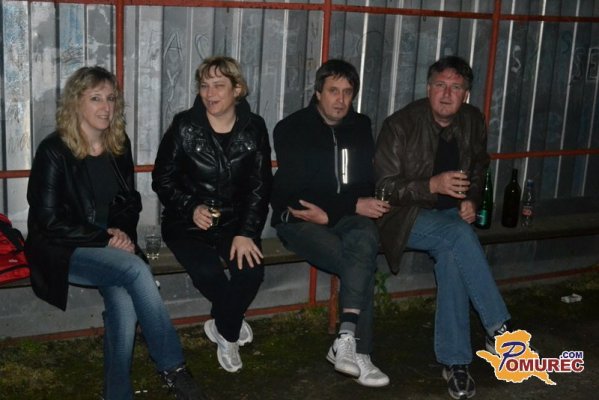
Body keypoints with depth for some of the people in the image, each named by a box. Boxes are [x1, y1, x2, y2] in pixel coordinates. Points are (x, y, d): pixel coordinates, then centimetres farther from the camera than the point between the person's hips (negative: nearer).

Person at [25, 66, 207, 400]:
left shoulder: (119, 146, 7)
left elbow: (130, 203, 18)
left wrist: (124, 235, -2)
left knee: (123, 303, -28)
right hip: (62, 251, -4)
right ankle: (174, 369, -23)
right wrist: (106, 237, -14)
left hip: (109, 247, 5)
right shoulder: (54, 151, -9)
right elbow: (50, 221, -11)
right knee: (136, 270, -32)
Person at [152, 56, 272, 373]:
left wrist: (246, 232, -13)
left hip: (235, 221, 2)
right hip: (187, 222, -1)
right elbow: (162, 179, 0)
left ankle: (223, 331, 4)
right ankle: (232, 325, 3)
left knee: (251, 270, -25)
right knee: (207, 272, -29)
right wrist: (191, 208, -16)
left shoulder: (253, 128, -1)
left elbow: (260, 186, -1)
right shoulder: (185, 126, -5)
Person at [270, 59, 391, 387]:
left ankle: (347, 340, -35)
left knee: (365, 238, -32)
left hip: (344, 217, 4)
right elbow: (294, 191, -14)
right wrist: (354, 206, -18)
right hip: (299, 219, -4)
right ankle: (357, 351, -21)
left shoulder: (360, 127, 10)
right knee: (363, 262, -28)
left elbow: (366, 184, 7)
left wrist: (329, 212, -11)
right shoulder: (292, 129, -6)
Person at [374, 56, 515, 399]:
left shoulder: (473, 121, 5)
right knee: (460, 235, -35)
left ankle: (455, 362, -25)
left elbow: (479, 171, 21)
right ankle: (499, 330, -27)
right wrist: (433, 185, -26)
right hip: (406, 216, -4)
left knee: (453, 255, -31)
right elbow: (385, 187, -12)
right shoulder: (401, 124, -11)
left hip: (452, 214, 4)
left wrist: (472, 201, 0)